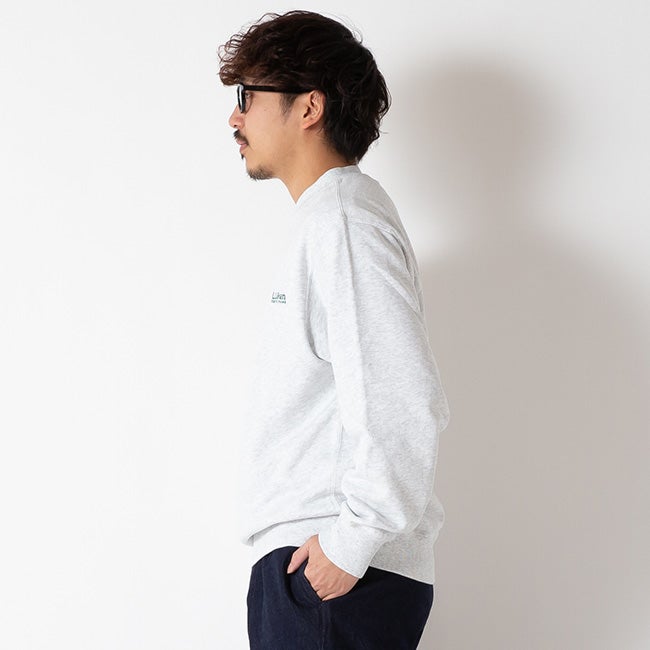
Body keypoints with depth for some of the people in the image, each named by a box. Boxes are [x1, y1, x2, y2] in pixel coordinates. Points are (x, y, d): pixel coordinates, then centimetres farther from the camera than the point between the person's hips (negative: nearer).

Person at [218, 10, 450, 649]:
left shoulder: (342, 221, -14)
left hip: (331, 577, -9)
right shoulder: (327, 218, 19)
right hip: (308, 564, 9)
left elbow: (402, 407, -25)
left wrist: (349, 543, -19)